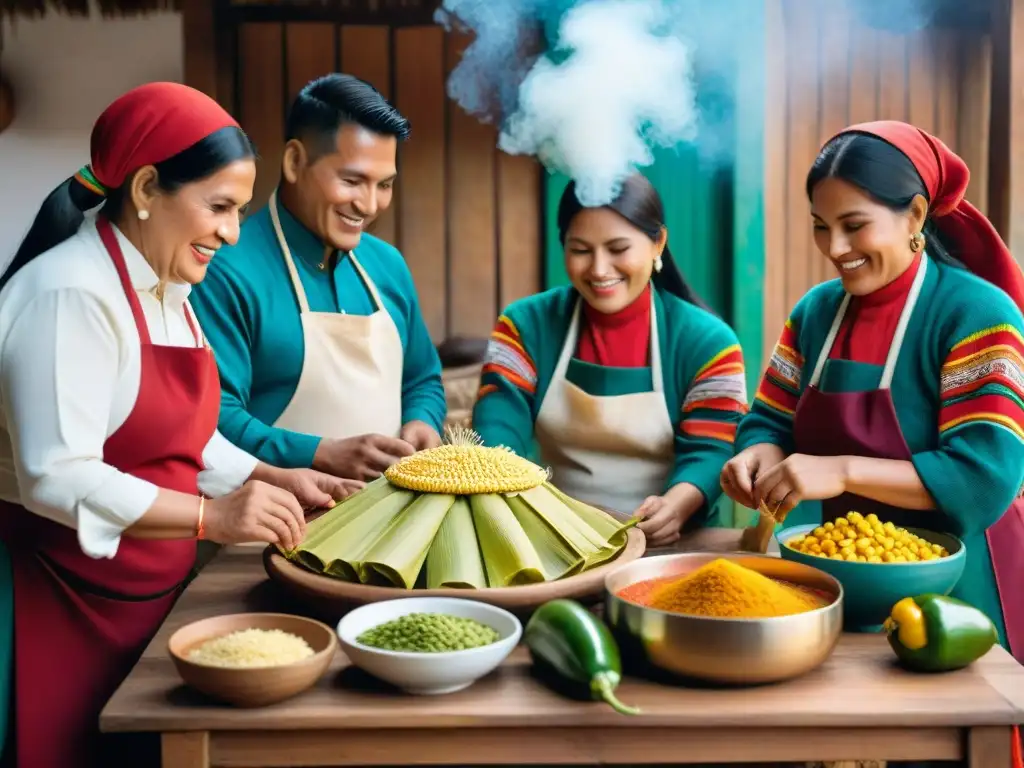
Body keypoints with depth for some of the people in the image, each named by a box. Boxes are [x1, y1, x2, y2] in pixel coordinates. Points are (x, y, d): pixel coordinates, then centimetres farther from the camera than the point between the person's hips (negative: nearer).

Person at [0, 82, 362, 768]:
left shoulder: (166, 289, 11)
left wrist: (275, 479, 2)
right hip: (67, 597, -9)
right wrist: (211, 517, -29)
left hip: (151, 590, 9)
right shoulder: (70, 295, -20)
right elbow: (57, 477, -26)